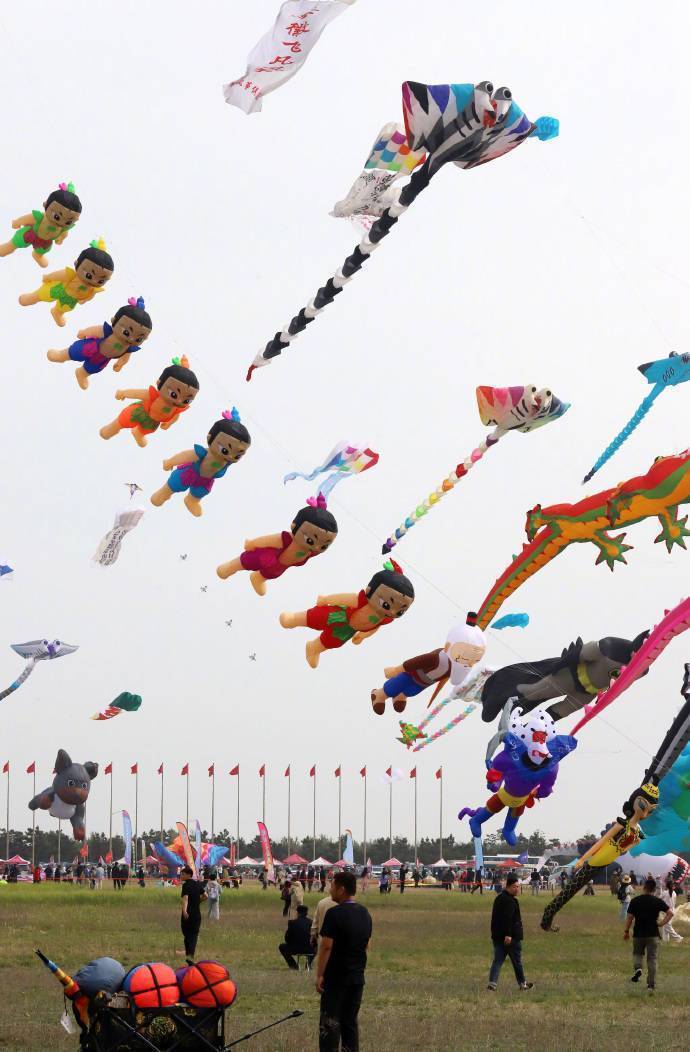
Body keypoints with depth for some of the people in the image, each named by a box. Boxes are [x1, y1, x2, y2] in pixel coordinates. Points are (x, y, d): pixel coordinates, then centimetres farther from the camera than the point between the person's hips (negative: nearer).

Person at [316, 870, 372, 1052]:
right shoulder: (365, 913, 8)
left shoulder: (335, 914, -16)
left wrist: (320, 975, -13)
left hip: (336, 977, -7)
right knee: (350, 1020, 14)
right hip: (357, 977, 7)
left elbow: (326, 947, -17)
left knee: (330, 1023, -3)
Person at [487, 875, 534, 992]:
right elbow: (507, 919, -26)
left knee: (498, 960, 5)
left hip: (497, 935, 8)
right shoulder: (510, 900, -17)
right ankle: (522, 984, 17)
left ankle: (492, 982, -9)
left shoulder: (499, 897, 14)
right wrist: (508, 934, -29)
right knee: (517, 961, 6)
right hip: (511, 936, -8)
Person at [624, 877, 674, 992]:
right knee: (652, 959, 5)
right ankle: (651, 985, 3)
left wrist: (626, 931, 9)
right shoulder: (658, 901, -4)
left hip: (638, 934, 0)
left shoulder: (635, 901, -3)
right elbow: (670, 913, -11)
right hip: (653, 934, 0)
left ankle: (637, 968, -7)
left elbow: (630, 917, -1)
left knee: (637, 953, 23)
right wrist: (662, 923, -4)